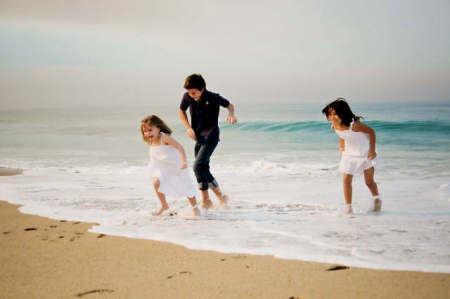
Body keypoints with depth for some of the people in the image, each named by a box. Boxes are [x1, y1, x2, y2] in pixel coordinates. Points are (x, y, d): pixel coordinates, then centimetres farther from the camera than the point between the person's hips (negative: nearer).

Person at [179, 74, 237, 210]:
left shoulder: (213, 98, -17)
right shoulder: (187, 97, -5)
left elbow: (229, 105, -1)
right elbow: (182, 111, 14)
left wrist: (231, 115, -22)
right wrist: (188, 127, 1)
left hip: (211, 137, -6)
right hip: (198, 137, 6)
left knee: (198, 166, -18)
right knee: (203, 169, 8)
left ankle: (205, 200, -9)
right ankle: (220, 196, 21)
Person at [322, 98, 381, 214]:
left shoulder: (354, 125, -34)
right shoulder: (335, 127, -15)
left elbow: (371, 131, -21)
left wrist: (372, 151, -18)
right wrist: (342, 150, 3)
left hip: (366, 154, -5)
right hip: (349, 155, 5)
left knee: (369, 182, 6)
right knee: (346, 180, -7)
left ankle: (377, 200, 36)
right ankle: (348, 207, 4)